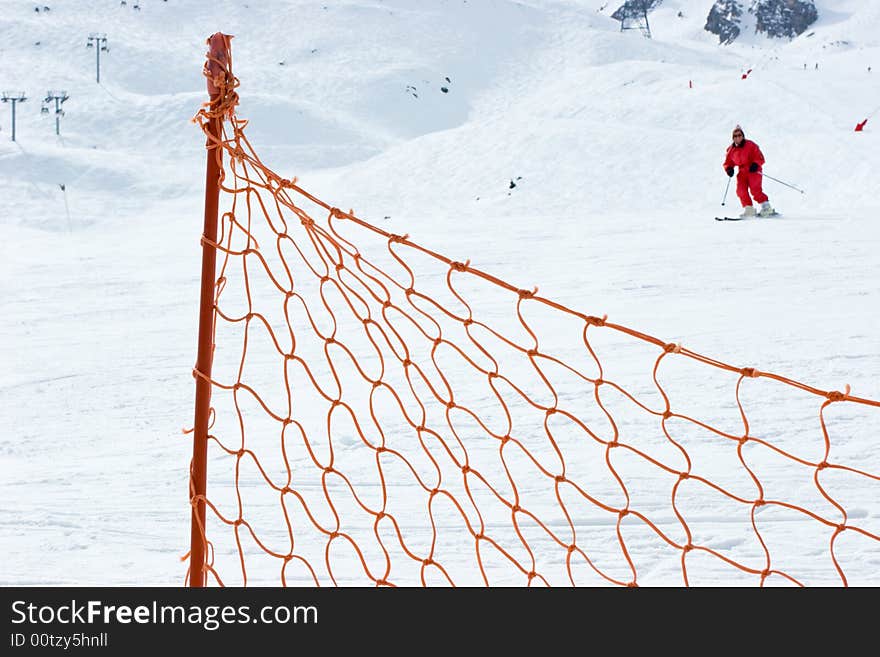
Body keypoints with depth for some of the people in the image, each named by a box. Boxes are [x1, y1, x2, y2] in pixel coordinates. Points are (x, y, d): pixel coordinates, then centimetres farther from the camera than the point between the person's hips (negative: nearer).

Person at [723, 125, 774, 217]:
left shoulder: (750, 145, -7)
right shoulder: (731, 150, 6)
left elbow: (760, 157, -7)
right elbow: (727, 162, 14)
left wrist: (755, 164, -26)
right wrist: (729, 169, -8)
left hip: (753, 171, -5)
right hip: (742, 172, 5)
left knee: (755, 190, -20)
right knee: (741, 190, -14)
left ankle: (766, 207, -13)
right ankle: (748, 208, -5)